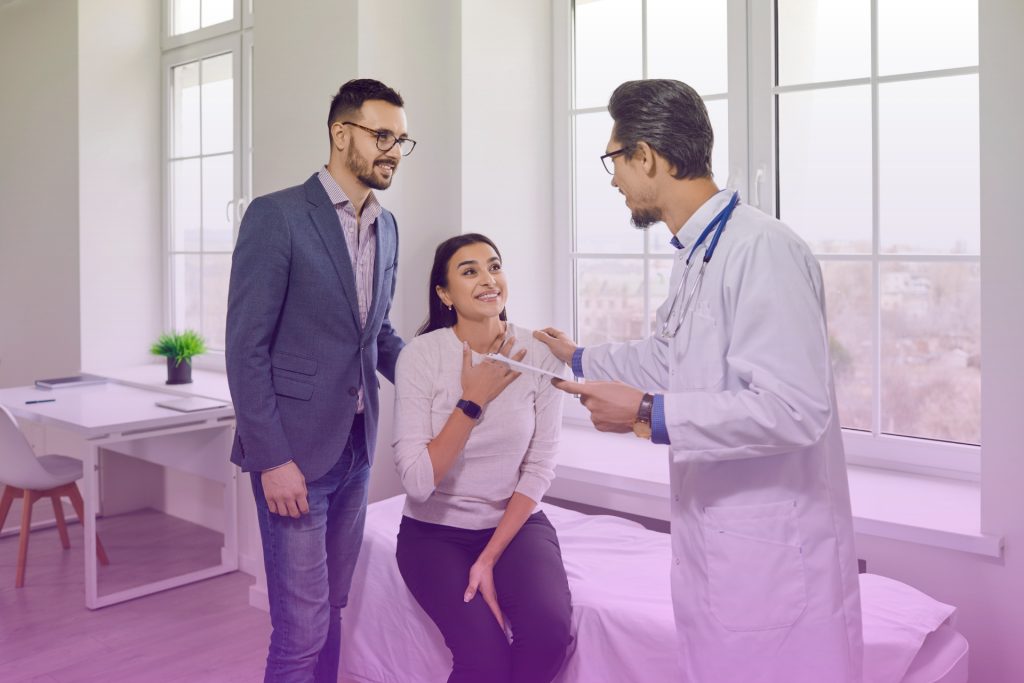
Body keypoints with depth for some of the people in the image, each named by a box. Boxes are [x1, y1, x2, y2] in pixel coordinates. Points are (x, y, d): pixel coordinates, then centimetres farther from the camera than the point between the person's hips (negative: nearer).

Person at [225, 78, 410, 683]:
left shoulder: (386, 226, 11)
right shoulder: (277, 216, -11)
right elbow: (246, 347, -13)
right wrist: (272, 459, -16)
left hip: (356, 448, 7)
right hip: (294, 451, -7)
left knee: (332, 609, 17)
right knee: (303, 627, -1)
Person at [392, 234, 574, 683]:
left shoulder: (538, 356, -7)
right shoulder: (422, 355, -13)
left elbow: (539, 468, -5)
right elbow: (418, 481, -18)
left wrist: (490, 559, -12)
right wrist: (473, 400, -20)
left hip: (515, 522, 2)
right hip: (436, 531, -2)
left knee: (550, 628, -25)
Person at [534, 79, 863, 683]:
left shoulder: (763, 250, -21)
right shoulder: (696, 257, 12)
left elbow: (795, 409, -27)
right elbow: (664, 359, 27)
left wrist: (650, 414, -22)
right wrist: (578, 359, 40)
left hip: (772, 558, -9)